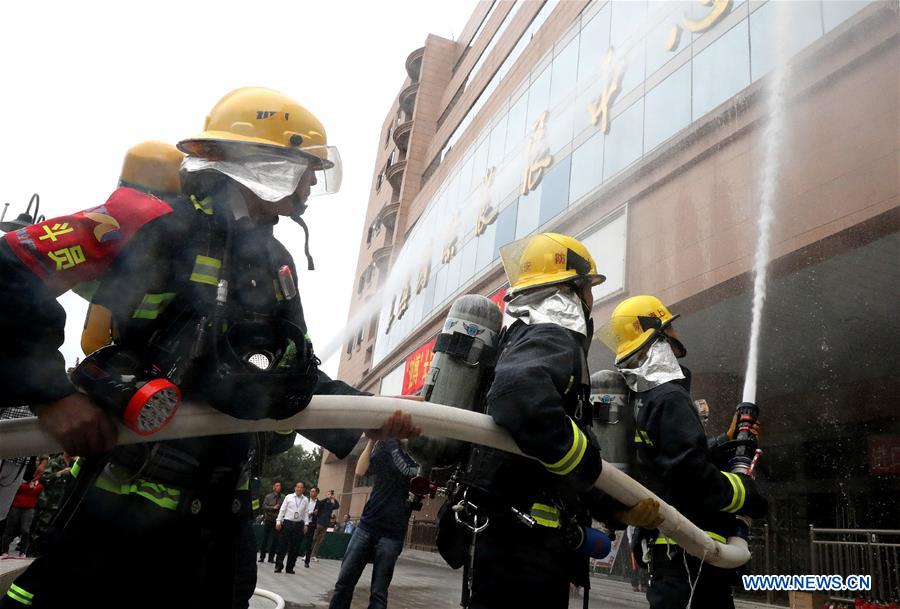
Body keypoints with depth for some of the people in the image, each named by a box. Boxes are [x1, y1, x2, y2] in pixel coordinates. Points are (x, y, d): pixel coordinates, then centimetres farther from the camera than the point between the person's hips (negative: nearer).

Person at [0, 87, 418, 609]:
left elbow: (298, 377, 14)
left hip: (223, 502, 8)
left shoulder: (276, 263, 11)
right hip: (128, 492, -7)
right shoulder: (160, 224, -13)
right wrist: (51, 393, -20)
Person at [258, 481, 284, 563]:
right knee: (265, 538, 3)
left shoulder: (283, 497, 2)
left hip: (277, 520, 0)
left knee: (275, 539, 2)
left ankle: (271, 557, 12)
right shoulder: (268, 497, 3)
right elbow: (264, 506, -3)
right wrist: (273, 507, -12)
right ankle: (262, 556, 13)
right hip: (268, 520, 0)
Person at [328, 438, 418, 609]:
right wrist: (372, 440, -4)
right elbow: (360, 471, 0)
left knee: (379, 591, 0)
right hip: (367, 524, 3)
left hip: (392, 532, -3)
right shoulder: (387, 444, 8)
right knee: (344, 580, 3)